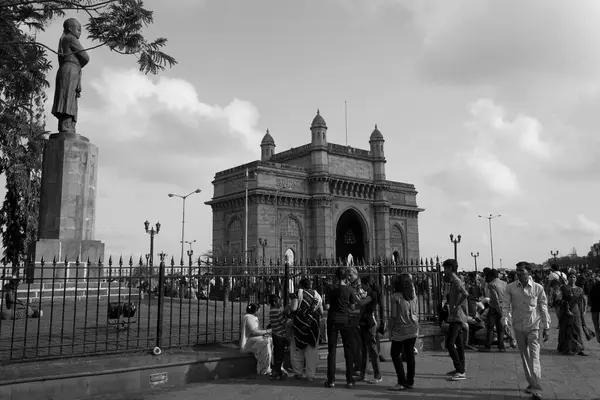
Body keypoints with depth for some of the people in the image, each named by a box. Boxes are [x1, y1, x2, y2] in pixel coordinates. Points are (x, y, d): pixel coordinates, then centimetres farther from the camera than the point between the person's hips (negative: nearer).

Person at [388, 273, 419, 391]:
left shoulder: (396, 297, -11)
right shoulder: (413, 296, 4)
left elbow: (393, 316, -10)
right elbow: (416, 314, 11)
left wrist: (390, 331, -1)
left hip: (400, 331, -5)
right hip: (413, 330, 5)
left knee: (395, 355, 5)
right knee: (410, 355, 11)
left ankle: (402, 382, 1)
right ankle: (410, 381, 16)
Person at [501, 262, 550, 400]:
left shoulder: (538, 288, -4)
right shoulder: (510, 288, -2)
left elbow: (543, 308, 1)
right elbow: (506, 305, -4)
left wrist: (546, 327, 2)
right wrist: (505, 321, -17)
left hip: (534, 326, -3)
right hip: (518, 327, 3)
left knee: (534, 357, -10)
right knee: (524, 357, 13)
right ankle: (531, 383, 28)